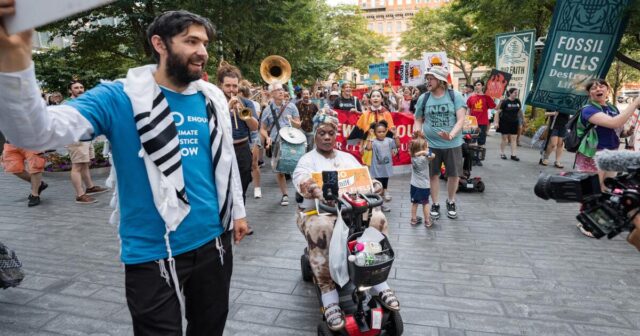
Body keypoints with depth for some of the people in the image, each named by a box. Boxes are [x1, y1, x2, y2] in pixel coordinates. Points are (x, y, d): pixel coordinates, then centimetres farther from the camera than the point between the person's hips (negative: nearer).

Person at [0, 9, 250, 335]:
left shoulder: (212, 98, 2)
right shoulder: (121, 97, -11)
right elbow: (36, 133, -23)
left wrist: (237, 210, 15)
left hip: (213, 241, 5)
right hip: (154, 252, -4)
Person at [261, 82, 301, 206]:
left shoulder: (291, 106, 3)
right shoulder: (267, 110, 2)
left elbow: (298, 125, 6)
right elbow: (263, 129, 7)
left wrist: (292, 121, -16)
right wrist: (267, 137, -12)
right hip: (276, 143, 0)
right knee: (279, 170, 5)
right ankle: (285, 194, 20)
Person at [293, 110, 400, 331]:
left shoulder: (348, 158, 19)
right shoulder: (307, 160, 4)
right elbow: (301, 180, -17)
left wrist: (374, 185, -16)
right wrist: (307, 188, -41)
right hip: (317, 210, -3)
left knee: (378, 219, -24)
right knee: (320, 230, -38)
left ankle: (380, 283, -11)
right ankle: (329, 298, -31)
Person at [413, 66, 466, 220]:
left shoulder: (455, 96, -6)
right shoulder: (423, 98, 0)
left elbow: (461, 119, -12)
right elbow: (418, 120, 8)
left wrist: (451, 135, -29)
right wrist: (417, 130, -15)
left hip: (453, 144, -1)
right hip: (430, 144, 1)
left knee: (454, 175, 8)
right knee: (433, 174, 9)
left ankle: (451, 202, 32)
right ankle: (435, 204, 27)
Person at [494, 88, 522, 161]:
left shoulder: (517, 101, 3)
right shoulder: (505, 102, -10)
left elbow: (520, 111, 17)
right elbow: (498, 112, -11)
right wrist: (496, 122, -16)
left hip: (514, 123, 4)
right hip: (504, 122, -4)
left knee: (513, 138, 3)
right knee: (505, 138, 3)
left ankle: (513, 154, 5)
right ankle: (502, 153, 17)